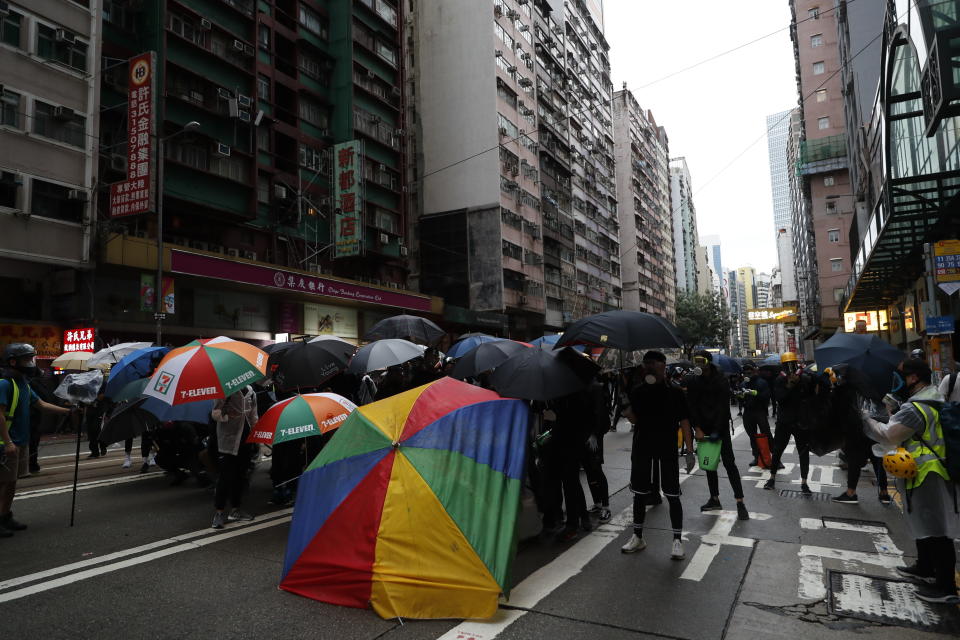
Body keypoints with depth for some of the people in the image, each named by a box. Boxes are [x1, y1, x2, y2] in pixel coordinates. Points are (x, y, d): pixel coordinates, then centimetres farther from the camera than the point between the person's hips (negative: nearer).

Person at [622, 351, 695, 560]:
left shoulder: (674, 393, -4)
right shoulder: (637, 392, 3)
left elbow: (684, 421, -4)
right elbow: (634, 418, 4)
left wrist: (689, 450, -9)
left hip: (667, 448, -3)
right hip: (642, 447, 3)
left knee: (672, 495, 1)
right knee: (639, 493, 11)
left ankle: (677, 540, 13)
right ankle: (637, 537, 25)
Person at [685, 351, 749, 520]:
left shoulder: (721, 380, -10)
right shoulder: (692, 381, 1)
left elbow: (723, 407, -15)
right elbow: (691, 406, -3)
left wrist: (717, 431, -20)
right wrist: (697, 428, -12)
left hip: (721, 427, -4)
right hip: (703, 428, 4)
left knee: (729, 462, -7)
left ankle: (740, 503, -4)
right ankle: (714, 499, 20)